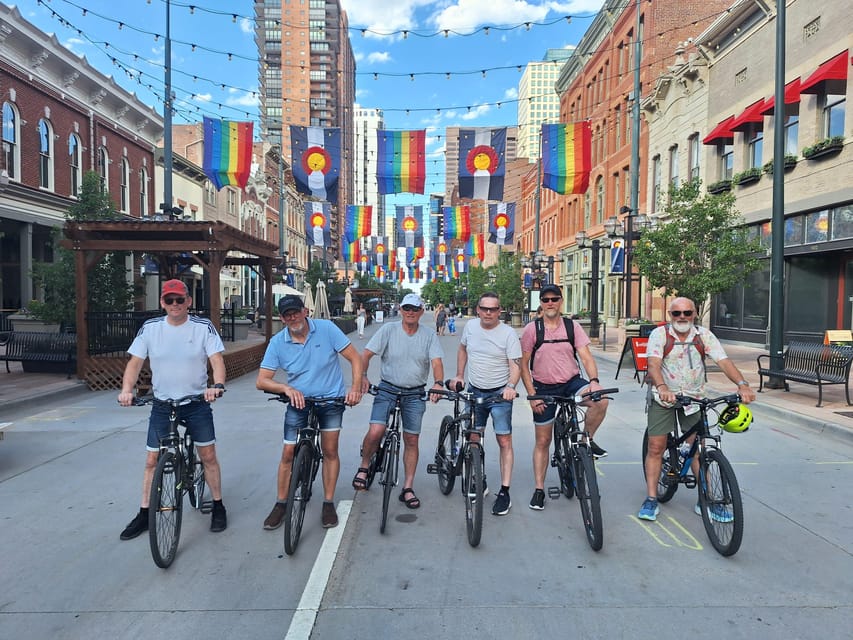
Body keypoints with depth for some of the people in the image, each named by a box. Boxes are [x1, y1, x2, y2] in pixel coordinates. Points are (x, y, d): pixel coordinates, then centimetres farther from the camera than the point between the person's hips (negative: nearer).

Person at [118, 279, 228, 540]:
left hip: (197, 402, -2)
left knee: (208, 456, 2)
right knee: (152, 460, 8)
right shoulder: (150, 328, -2)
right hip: (162, 404, 2)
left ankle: (218, 507, 18)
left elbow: (217, 360, -14)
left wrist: (217, 385, -33)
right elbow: (135, 362, -2)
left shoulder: (203, 327, -7)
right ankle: (144, 514, 24)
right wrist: (126, 389, -19)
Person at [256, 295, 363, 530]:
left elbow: (355, 357, -10)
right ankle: (281, 504, 20)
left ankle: (329, 503, 19)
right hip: (298, 402, 1)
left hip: (331, 399, -1)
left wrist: (356, 387, -22)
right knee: (288, 454, 2)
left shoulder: (326, 328, -13)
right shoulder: (277, 342, -10)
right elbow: (261, 381, -11)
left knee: (330, 452, 4)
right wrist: (286, 388, -29)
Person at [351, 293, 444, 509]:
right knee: (376, 431, -18)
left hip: (415, 393, 2)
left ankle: (408, 488, 17)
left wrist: (438, 383, -28)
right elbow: (366, 354, -7)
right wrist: (362, 376, -23)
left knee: (411, 440, 5)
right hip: (388, 388, -1)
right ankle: (363, 467, 11)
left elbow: (436, 362, -9)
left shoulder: (429, 336, 0)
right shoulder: (388, 330, -4)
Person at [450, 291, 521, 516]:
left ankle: (504, 492, 4)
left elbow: (516, 364, -14)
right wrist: (459, 376, 10)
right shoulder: (470, 326, 0)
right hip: (474, 391, 4)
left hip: (500, 394, -4)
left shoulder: (508, 333, -13)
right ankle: (480, 481, 30)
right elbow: (462, 349, 17)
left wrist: (511, 386, -31)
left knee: (504, 441, -4)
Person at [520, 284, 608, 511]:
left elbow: (586, 357, -5)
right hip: (544, 389, -1)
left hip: (572, 382, 1)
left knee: (601, 400, -29)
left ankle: (587, 439, -3)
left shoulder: (573, 327, 1)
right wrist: (532, 395, -10)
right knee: (543, 441, 5)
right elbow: (523, 365, -3)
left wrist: (594, 380, -24)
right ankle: (539, 489, 20)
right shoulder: (531, 329, -4)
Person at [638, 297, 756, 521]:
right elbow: (653, 364, -25)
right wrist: (662, 387, -44)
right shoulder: (660, 334, -11)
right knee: (656, 447, -2)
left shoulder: (704, 336, -3)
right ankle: (651, 499, 6)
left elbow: (724, 361, -14)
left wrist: (742, 384, -31)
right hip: (663, 397, -2)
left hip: (693, 398, 2)